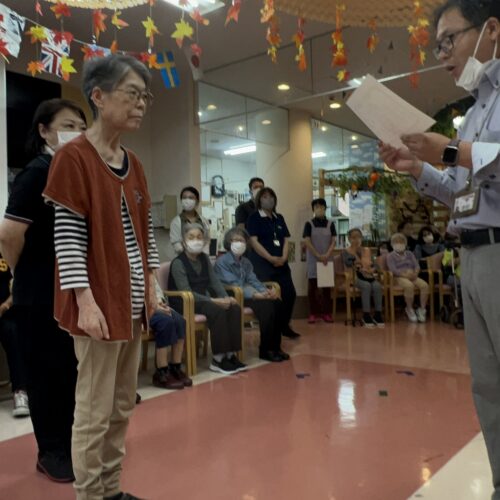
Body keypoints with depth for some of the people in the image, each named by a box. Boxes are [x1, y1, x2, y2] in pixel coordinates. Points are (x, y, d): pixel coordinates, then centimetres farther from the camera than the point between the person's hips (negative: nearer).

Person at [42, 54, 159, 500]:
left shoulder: (134, 163, 12)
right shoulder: (74, 157, -11)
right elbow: (68, 238, -15)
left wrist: (150, 287, 12)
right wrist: (86, 302, -19)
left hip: (132, 300, 8)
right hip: (100, 302, -7)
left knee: (123, 406, 16)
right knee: (95, 412, 3)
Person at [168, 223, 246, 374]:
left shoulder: (204, 258, 10)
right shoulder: (178, 263, -13)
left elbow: (214, 281, 5)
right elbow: (186, 293, -22)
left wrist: (226, 298, -14)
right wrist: (214, 301, -28)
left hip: (203, 300, 7)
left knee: (234, 308, -16)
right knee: (218, 311, -31)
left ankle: (231, 355, -14)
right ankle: (218, 359, -23)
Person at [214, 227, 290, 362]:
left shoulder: (246, 262, 17)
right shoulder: (222, 262, -9)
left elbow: (253, 280, 7)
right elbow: (233, 285, -19)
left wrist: (266, 291, -15)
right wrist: (255, 294, -30)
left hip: (246, 295, 7)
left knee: (277, 303, -15)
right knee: (266, 305, -27)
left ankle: (275, 346, -9)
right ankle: (266, 350, -17)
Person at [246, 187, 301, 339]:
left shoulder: (279, 218, 16)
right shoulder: (254, 218, -2)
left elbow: (286, 240, 11)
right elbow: (254, 241, -12)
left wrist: (283, 258, -7)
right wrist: (271, 258, -17)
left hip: (281, 263, 6)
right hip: (262, 263, -6)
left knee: (290, 293, 3)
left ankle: (284, 326, 19)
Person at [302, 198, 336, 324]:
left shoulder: (330, 224, 7)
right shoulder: (309, 224, 0)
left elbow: (333, 241, 2)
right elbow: (307, 242, -6)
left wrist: (327, 255, -12)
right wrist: (318, 256, -14)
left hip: (327, 259, 2)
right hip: (313, 259, -2)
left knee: (327, 285, 4)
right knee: (312, 286, 0)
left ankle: (326, 313, 10)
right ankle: (313, 313, 5)